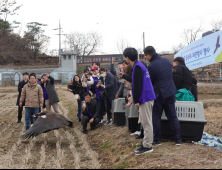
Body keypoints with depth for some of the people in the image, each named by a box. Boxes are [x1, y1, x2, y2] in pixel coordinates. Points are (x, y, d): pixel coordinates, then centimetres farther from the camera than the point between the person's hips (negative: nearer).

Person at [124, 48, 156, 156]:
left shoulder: (137, 67, -15)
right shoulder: (139, 65, 16)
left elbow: (137, 85, -19)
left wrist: (136, 100, -16)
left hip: (144, 98, -10)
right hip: (147, 97, 10)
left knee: (146, 123, -5)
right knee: (146, 122, 15)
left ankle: (147, 146, 0)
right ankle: (147, 144, 22)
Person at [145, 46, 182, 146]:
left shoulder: (151, 66, -15)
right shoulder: (167, 61, 6)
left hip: (159, 94, -6)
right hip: (170, 93, 6)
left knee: (156, 117, 6)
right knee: (173, 116, 9)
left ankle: (157, 140, 9)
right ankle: (178, 139, 9)